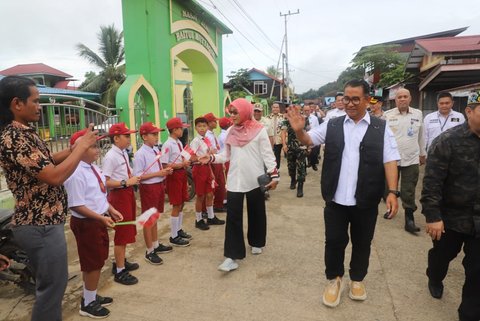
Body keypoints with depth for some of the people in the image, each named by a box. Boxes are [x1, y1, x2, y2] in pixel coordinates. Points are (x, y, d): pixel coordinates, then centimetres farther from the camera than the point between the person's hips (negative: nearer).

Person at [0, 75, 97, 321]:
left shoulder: (23, 132, 9)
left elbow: (44, 162, 21)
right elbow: (55, 176, -28)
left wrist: (74, 148, 6)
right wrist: (82, 147, -17)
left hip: (42, 221, 10)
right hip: (41, 226, -10)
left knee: (50, 283, 24)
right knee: (52, 286, 6)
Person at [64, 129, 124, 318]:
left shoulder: (93, 167, 6)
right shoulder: (76, 173, -23)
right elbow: (77, 206, -24)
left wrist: (111, 210, 8)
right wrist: (102, 218, -24)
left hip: (99, 220, 9)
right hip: (86, 223, -9)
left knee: (98, 261, 22)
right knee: (92, 263, 6)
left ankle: (92, 296, 42)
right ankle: (88, 303, 27)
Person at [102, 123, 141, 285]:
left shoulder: (124, 153, 7)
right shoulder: (110, 157, -19)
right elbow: (105, 182, -24)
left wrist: (134, 178, 1)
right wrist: (126, 182, -24)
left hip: (128, 193, 9)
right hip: (119, 195, -9)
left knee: (127, 230, 21)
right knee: (122, 232, 1)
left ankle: (121, 262, 40)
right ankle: (119, 271, 16)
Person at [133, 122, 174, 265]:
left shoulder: (156, 150, 6)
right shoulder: (140, 154, -18)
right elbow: (137, 176, -21)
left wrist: (165, 170, -3)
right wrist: (158, 173, -23)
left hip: (159, 185, 8)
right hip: (148, 188, -8)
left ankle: (156, 245, 38)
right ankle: (149, 251, 19)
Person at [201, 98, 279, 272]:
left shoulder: (259, 130, -6)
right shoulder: (231, 131, 7)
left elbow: (268, 155, -7)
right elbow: (227, 155, 8)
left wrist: (274, 175, -12)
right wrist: (211, 158, -5)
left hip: (255, 180, -3)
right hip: (235, 180, 3)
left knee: (256, 213, 13)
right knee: (233, 217, -3)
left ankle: (256, 242, 37)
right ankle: (232, 256, 0)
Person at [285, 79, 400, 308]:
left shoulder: (381, 128, 0)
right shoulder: (332, 125, 3)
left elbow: (390, 161, -2)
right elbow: (308, 140, 4)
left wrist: (392, 191, -11)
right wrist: (299, 130, -19)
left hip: (366, 201, 0)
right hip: (336, 200, 1)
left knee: (362, 243, 17)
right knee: (334, 241, 11)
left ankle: (357, 279, 40)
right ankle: (334, 279, 33)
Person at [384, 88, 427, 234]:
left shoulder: (418, 114, 3)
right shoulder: (387, 115, -3)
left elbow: (421, 136, 12)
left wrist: (422, 154, 17)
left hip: (411, 159, 0)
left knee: (408, 192, 1)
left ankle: (409, 220, 7)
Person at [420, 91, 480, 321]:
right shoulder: (448, 141, -15)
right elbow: (432, 181, -17)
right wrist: (433, 216, -20)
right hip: (451, 216, -3)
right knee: (442, 255, 20)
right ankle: (434, 279, 52)